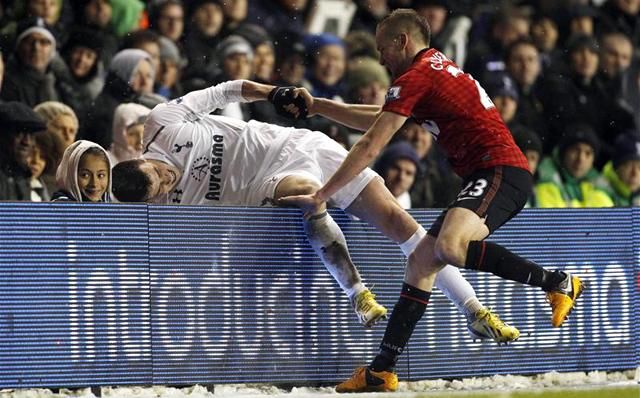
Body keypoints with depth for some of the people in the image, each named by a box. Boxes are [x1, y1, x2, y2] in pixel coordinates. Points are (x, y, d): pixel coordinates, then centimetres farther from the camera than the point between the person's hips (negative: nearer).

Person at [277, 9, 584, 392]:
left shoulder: (414, 77, -7)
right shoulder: (436, 67, 23)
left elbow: (370, 148, -8)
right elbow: (378, 119, 35)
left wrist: (320, 196, -1)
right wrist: (316, 106, 32)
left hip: (500, 171, -11)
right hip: (486, 176, 11)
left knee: (448, 247, -32)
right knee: (421, 263, 7)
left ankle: (558, 282, -20)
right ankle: (382, 371, 7)